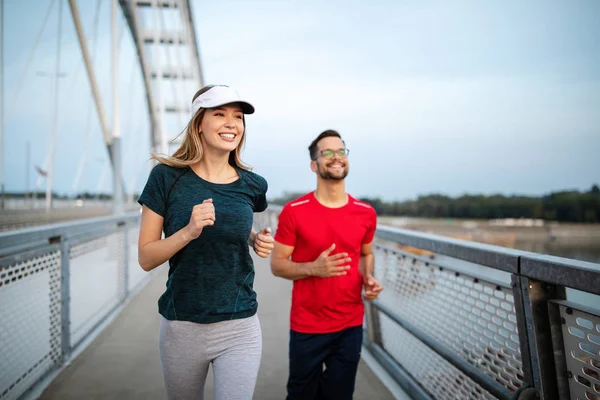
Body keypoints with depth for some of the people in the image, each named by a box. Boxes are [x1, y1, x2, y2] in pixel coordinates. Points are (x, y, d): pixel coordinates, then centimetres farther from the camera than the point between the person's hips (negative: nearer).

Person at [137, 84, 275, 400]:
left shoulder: (251, 184, -3)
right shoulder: (167, 177, -9)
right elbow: (146, 258, -8)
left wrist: (257, 240, -3)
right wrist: (188, 231, -25)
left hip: (240, 328, 1)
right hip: (181, 327, 0)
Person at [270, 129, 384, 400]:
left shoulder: (366, 213, -1)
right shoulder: (293, 212, -11)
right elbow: (277, 265, -7)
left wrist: (368, 279, -5)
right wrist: (314, 268, -24)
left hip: (351, 326, 3)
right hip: (307, 328, -2)